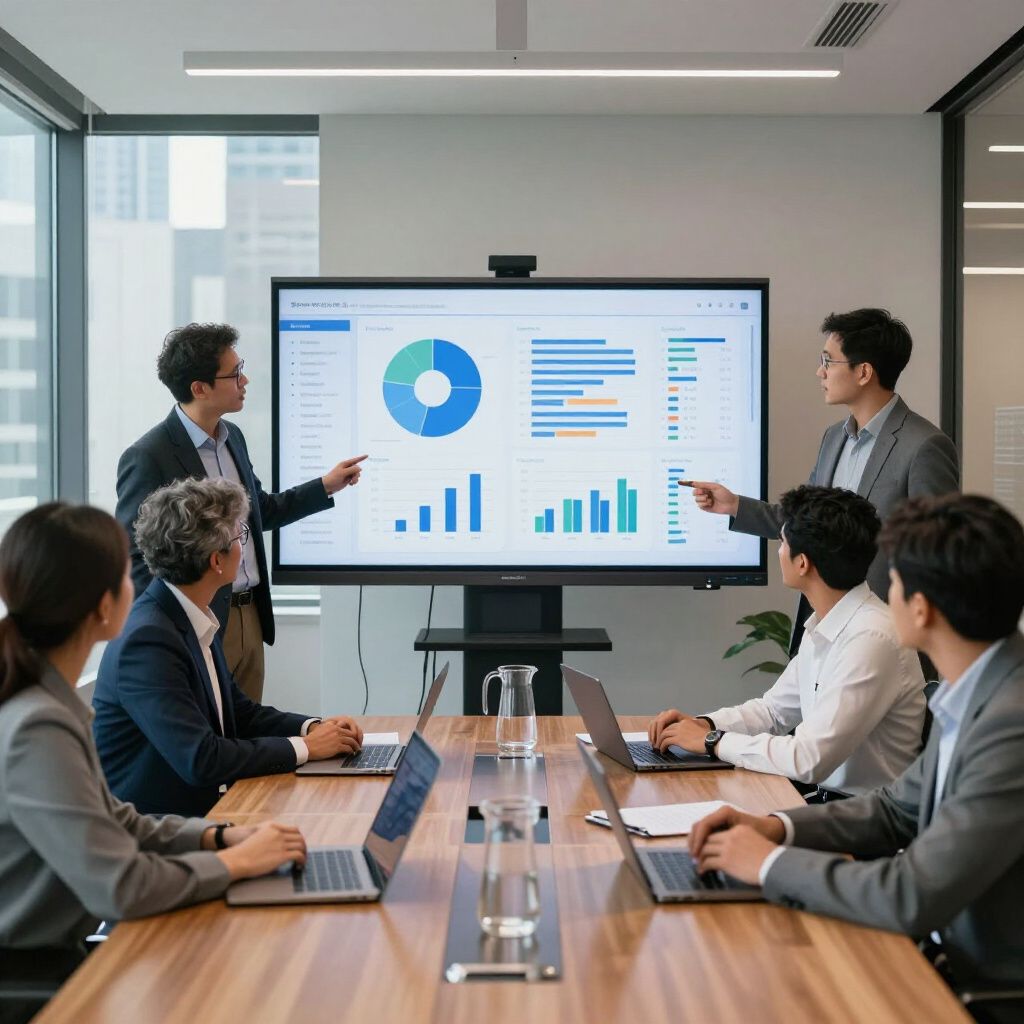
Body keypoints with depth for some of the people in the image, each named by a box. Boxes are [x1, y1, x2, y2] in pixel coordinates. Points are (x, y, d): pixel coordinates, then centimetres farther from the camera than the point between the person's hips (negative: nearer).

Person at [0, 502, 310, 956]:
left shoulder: (45, 697, 4)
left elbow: (111, 824, 12)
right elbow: (120, 889, -26)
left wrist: (220, 836, -1)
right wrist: (237, 861, -13)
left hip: (49, 954, 8)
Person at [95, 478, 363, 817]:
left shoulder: (194, 620, 5)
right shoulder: (148, 640, -21)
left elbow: (239, 712, 15)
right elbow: (201, 760, -25)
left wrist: (312, 727, -2)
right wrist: (304, 747, -16)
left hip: (201, 807, 8)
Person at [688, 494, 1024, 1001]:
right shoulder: (975, 693, 2)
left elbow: (914, 899, -28)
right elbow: (899, 809, 12)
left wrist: (772, 862, -15)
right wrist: (778, 827, -3)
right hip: (961, 960, 7)